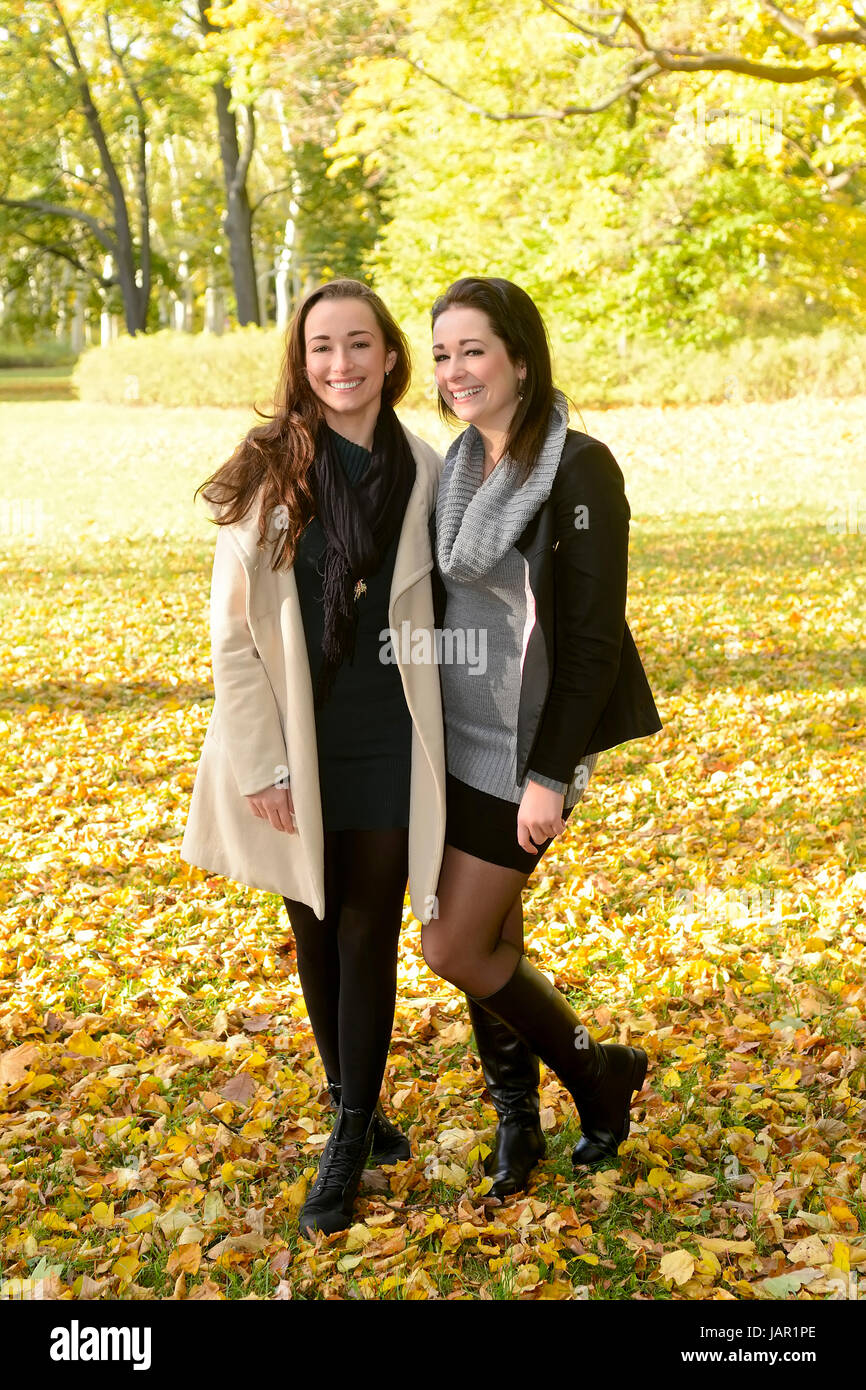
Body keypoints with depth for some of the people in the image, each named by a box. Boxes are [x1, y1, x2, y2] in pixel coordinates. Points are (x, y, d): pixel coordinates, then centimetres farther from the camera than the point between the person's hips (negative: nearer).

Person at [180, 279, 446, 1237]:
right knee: (314, 934, 13)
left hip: (386, 750, 0)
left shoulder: (425, 475, -2)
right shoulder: (267, 472, -6)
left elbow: (441, 616, 7)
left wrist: (445, 747, 3)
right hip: (295, 751, 0)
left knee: (370, 939, 6)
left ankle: (350, 1136, 21)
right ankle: (356, 1111, 33)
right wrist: (260, 760, -10)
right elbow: (233, 630, -6)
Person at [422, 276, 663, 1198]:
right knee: (492, 939, 14)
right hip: (457, 741, 7)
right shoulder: (456, 469, 7)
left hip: (525, 751, -7)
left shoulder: (579, 469, -15)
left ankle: (599, 1074, 18)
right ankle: (516, 1118, 31)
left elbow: (594, 636, -17)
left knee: (454, 948, -3)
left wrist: (551, 775, -19)